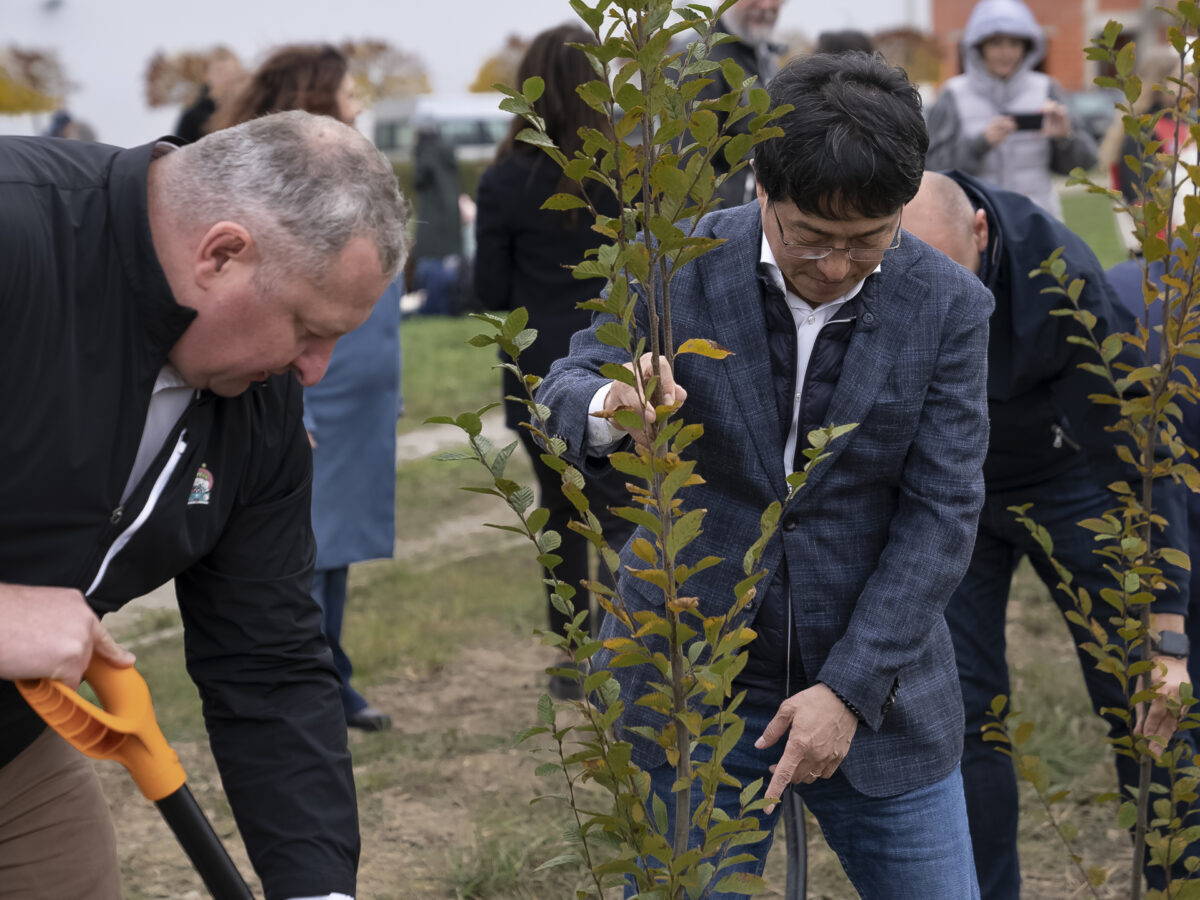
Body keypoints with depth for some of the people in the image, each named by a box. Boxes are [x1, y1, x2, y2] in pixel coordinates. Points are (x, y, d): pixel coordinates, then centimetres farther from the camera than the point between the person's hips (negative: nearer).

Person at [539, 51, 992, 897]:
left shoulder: (948, 307, -7)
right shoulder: (680, 267, -9)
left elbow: (941, 514, -8)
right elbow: (566, 391, -5)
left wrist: (850, 688, -15)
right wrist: (611, 408, -31)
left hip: (875, 685, 1)